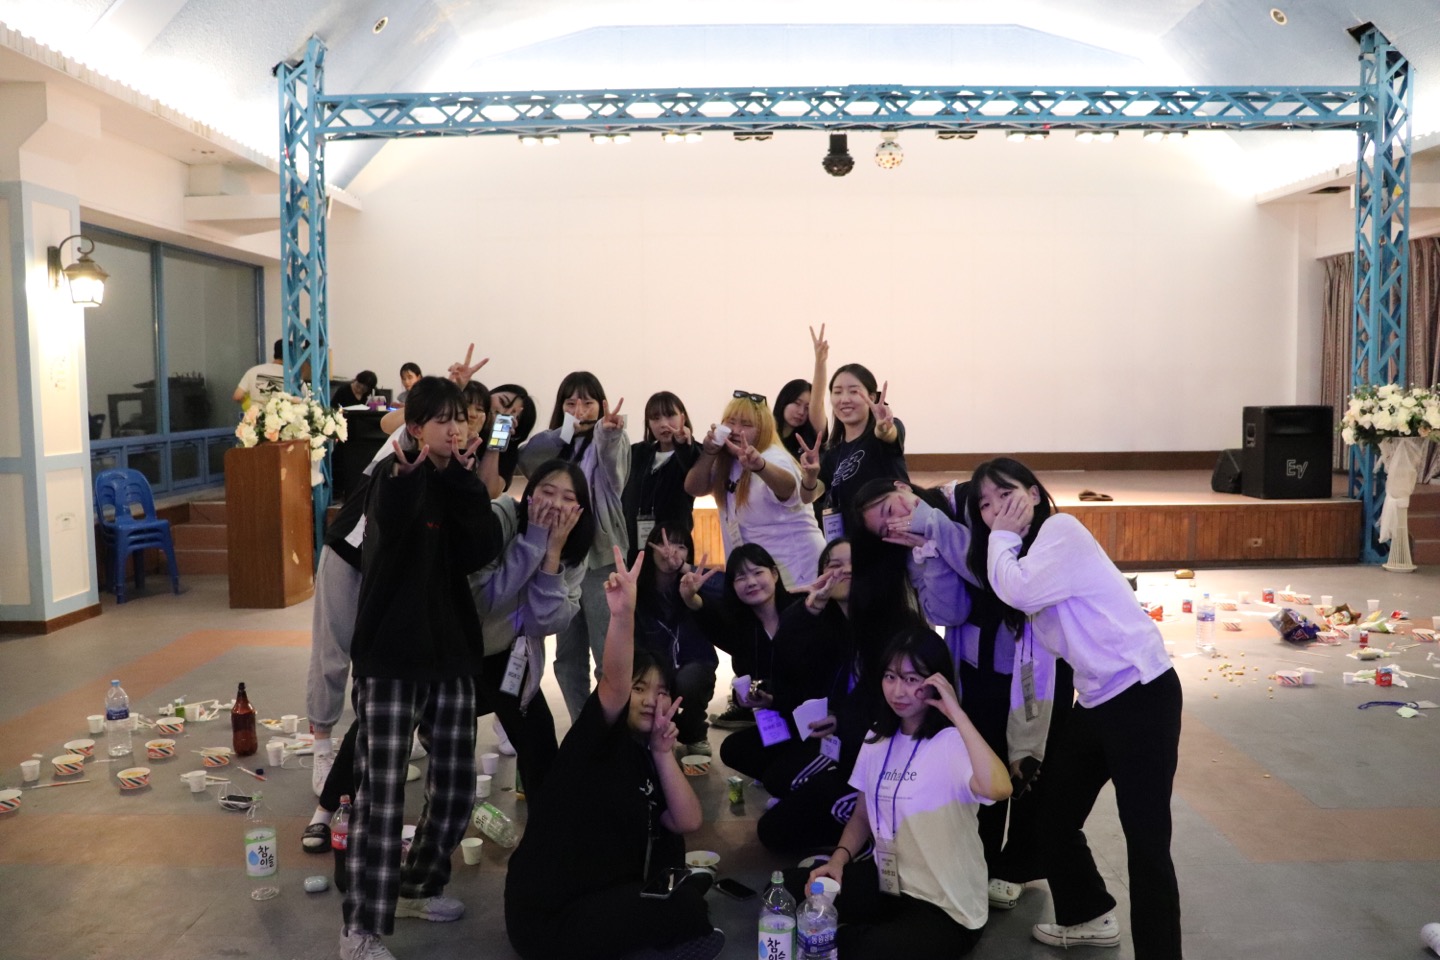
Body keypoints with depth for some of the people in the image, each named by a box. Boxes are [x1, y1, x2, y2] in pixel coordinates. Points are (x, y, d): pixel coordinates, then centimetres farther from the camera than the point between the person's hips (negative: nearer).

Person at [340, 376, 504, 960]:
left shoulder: (460, 484, 10)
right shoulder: (394, 476, -6)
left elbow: (485, 549, -8)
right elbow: (390, 525, -29)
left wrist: (464, 482, -14)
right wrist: (406, 470, -42)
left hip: (450, 653, 6)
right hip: (390, 656, -6)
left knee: (455, 786, 10)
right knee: (381, 796, -7)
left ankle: (417, 888, 31)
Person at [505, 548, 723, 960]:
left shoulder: (645, 759, 7)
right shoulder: (596, 739, -13)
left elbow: (688, 821, -3)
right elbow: (612, 684, -35)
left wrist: (664, 753, -12)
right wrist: (623, 614, -51)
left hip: (600, 894, 9)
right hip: (546, 921, -9)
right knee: (684, 905, -16)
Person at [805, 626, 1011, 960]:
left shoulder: (952, 743, -20)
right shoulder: (877, 740, 4)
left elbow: (998, 788, -42)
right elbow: (862, 816, 13)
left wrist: (957, 714, -36)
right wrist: (839, 857, -6)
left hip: (945, 907, -7)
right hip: (885, 882, 7)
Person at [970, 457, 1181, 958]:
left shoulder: (1061, 529, -12)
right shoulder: (1022, 553, 15)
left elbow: (1019, 590, -24)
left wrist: (1004, 536, -9)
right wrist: (998, 536, 6)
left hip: (1141, 692, -9)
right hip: (1095, 699, 9)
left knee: (1146, 841, -11)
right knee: (1053, 817, 17)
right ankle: (1089, 915, 38)